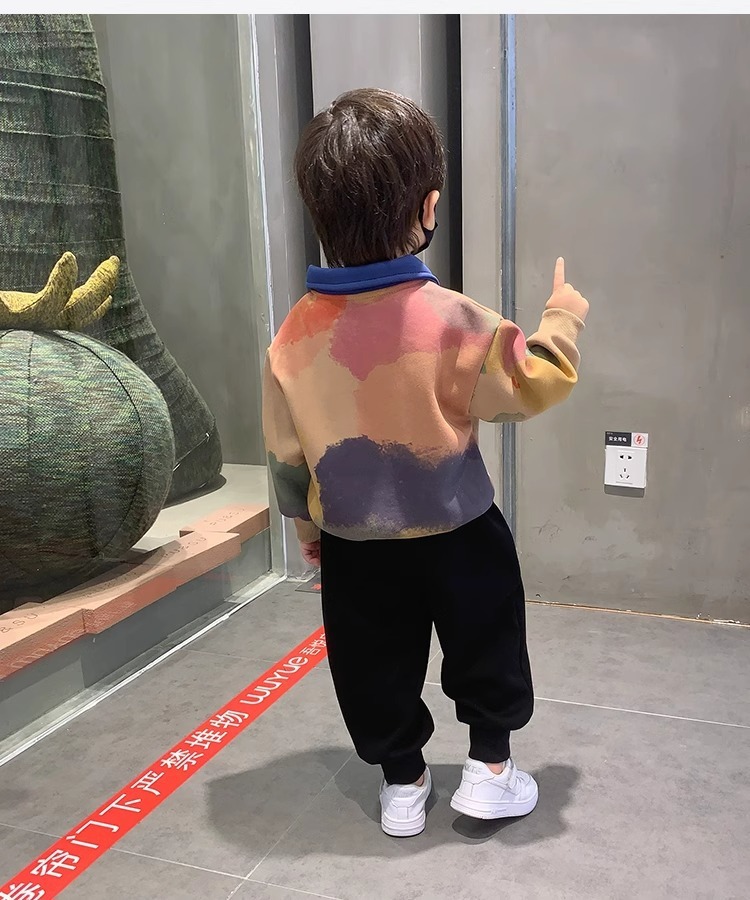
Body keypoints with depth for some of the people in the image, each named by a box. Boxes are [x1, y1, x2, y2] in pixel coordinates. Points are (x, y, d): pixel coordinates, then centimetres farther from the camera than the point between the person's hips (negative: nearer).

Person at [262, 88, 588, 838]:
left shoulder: (297, 333, -10)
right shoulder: (453, 320, -22)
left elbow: (284, 452, -1)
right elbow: (532, 385, -10)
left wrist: (307, 526, 15)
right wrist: (563, 314, 6)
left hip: (353, 545, 3)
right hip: (457, 534, -2)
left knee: (377, 666, 19)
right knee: (486, 648, 21)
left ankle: (401, 783, 34)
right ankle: (490, 770, 32)